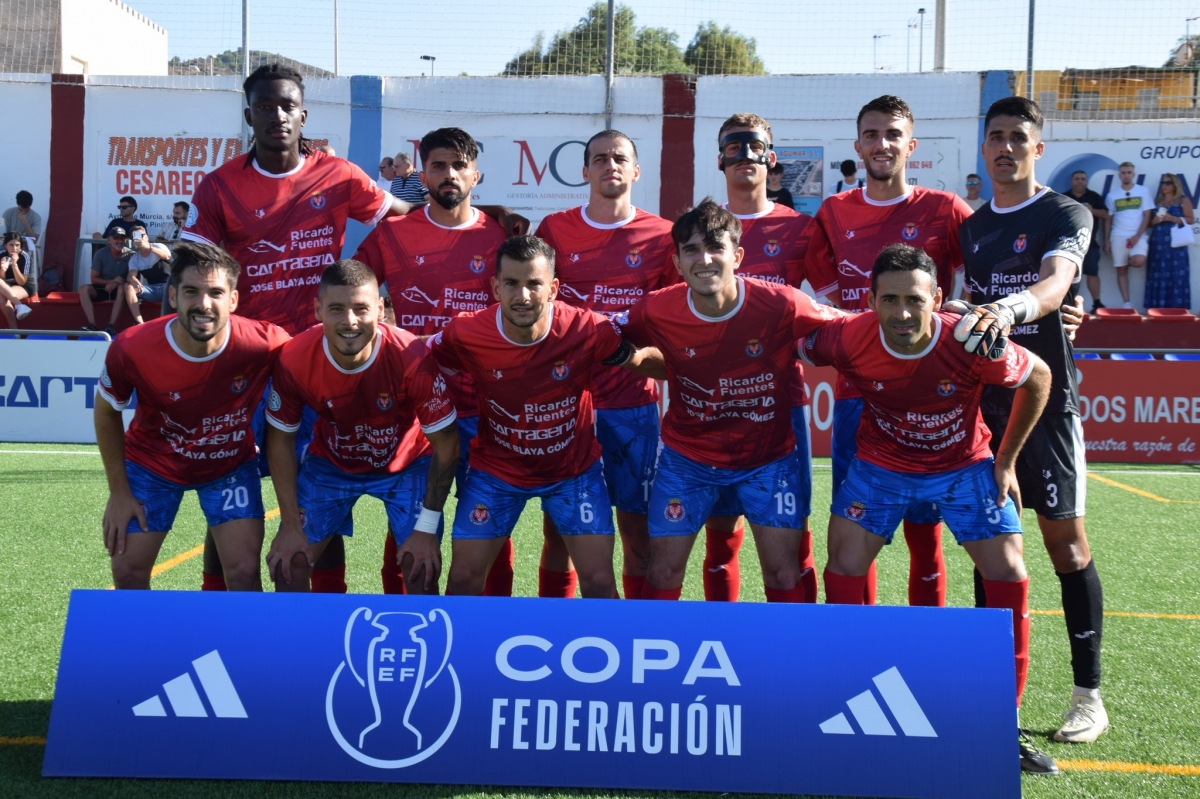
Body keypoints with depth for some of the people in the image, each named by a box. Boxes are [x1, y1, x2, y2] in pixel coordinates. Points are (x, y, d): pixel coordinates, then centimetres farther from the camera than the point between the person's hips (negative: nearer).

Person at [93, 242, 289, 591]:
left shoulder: (265, 344, -32)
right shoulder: (131, 350, -29)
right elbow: (107, 413, -6)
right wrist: (118, 492, -5)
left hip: (231, 464, -1)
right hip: (151, 462, 1)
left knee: (245, 572, -10)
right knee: (127, 571, 3)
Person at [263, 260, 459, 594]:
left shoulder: (412, 358, -33)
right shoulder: (294, 360, -27)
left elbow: (446, 444, -20)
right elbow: (280, 440, -10)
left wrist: (427, 529, -19)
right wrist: (290, 524, -10)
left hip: (408, 464, -2)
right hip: (329, 464, 2)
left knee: (422, 569, -12)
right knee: (288, 563, -4)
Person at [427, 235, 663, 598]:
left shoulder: (588, 330, -24)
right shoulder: (464, 334, -23)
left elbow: (642, 361, -5)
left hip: (574, 469, 0)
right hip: (495, 469, 1)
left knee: (599, 581, -3)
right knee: (463, 579, 1)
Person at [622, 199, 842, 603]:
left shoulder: (782, 305, -22)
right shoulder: (657, 312, -18)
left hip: (769, 456, -1)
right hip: (687, 457, 1)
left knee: (784, 576, -1)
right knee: (662, 576, 3)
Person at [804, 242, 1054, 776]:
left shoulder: (973, 343, -30)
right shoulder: (848, 340, -28)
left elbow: (1037, 379, -9)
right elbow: (800, 353, -5)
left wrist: (1005, 462, -4)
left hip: (963, 464, 0)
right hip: (881, 466, 1)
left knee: (1008, 572, -8)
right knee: (843, 569, -8)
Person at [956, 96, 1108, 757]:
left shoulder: (1066, 215, -5)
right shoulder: (970, 227, 13)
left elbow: (1055, 282, -25)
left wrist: (1011, 308, -46)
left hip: (1045, 394, -5)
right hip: (982, 395, 5)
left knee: (1064, 538, -3)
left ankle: (1088, 693, 5)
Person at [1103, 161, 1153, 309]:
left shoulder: (1143, 191, 3)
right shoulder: (1112, 194, 7)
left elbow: (1147, 216, 0)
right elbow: (1108, 219, 10)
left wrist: (1137, 236, -11)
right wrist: (1106, 240, 4)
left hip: (1137, 235, -2)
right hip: (1118, 236, 2)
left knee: (1138, 262, -27)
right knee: (1121, 270, 1)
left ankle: (1132, 259, 9)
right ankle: (1126, 303, 6)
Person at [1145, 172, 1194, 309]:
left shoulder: (1183, 200, 4)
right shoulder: (1157, 201, 17)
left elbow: (1190, 219, -3)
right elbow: (1149, 220, 22)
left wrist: (1172, 218, -13)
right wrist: (1154, 221, -1)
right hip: (1158, 242, 4)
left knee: (1176, 275, -8)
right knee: (1159, 275, 0)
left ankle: (1177, 308, -8)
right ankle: (1159, 308, 2)